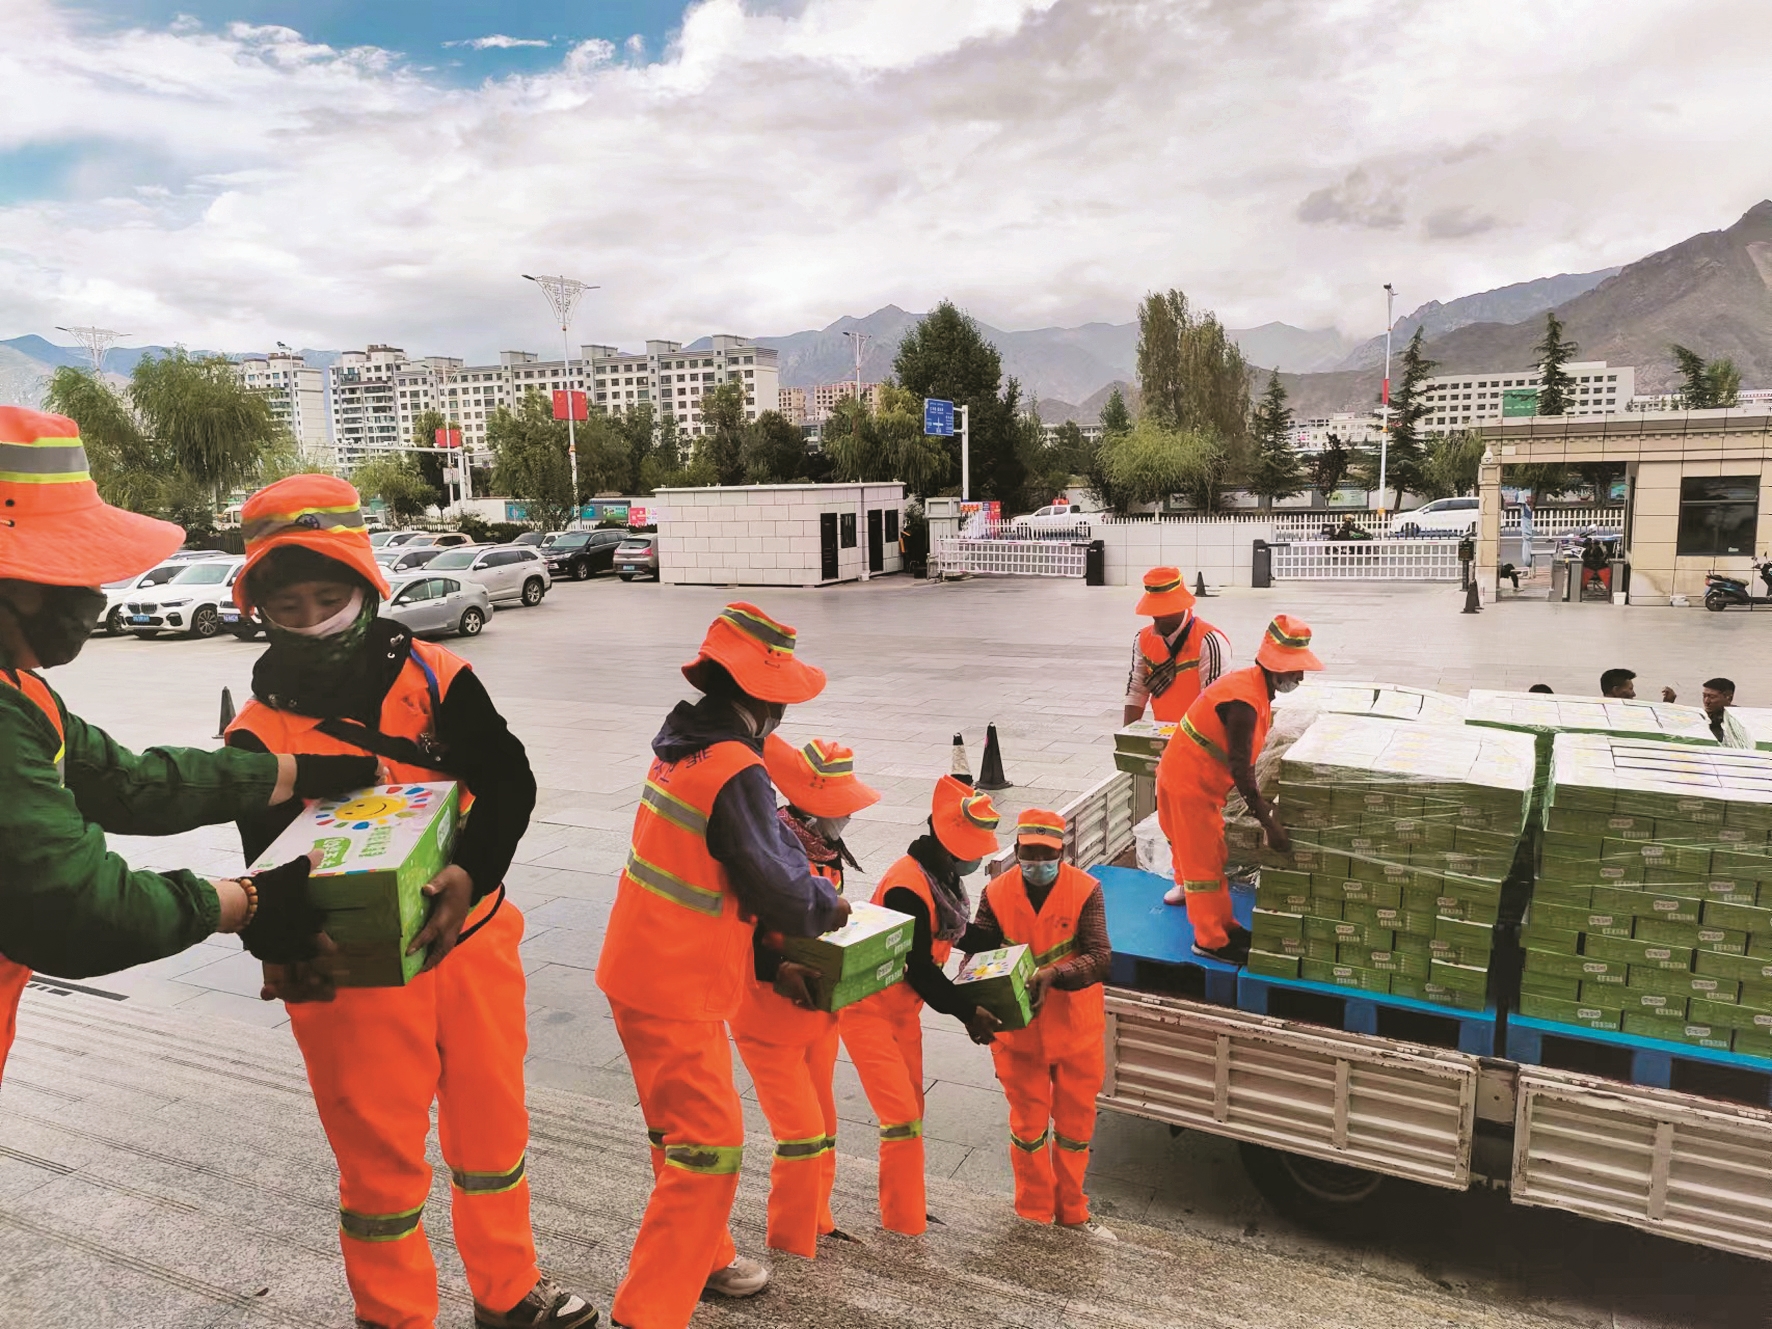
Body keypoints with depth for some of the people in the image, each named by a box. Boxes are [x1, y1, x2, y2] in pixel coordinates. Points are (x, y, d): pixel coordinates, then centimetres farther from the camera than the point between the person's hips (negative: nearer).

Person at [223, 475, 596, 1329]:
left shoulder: (434, 676, -7)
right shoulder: (261, 736, -7)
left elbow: (509, 780, -14)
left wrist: (470, 874, -32)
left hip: (471, 945, 2)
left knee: (492, 1128, 18)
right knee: (381, 1163, 12)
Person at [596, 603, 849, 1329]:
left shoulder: (687, 745, 5)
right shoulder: (734, 770, -24)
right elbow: (780, 893, -20)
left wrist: (799, 873, 4)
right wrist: (829, 905, -2)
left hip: (645, 968, 10)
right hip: (672, 988, -10)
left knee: (683, 1129, 23)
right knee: (709, 1146, -1)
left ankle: (699, 1256, 40)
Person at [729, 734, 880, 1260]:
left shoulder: (826, 850, 3)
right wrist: (777, 970, -35)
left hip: (817, 1011, 8)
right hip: (770, 1017, -8)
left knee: (823, 1129, 19)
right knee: (804, 1135, -4)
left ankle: (816, 1222, 39)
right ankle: (789, 1247, 15)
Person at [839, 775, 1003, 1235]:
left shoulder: (943, 876, 0)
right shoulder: (907, 888, -29)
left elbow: (955, 933, 15)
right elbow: (919, 969, -25)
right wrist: (967, 1013, -18)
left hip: (903, 1009, 9)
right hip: (869, 1011, -9)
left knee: (911, 1112, 16)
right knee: (903, 1118, -8)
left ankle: (906, 1210, 30)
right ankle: (905, 1229, 3)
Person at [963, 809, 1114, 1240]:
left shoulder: (1085, 890, -14)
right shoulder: (997, 894, -9)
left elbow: (1100, 958, -21)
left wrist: (1053, 975, -37)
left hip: (1077, 1030, 0)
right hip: (1018, 1030, 0)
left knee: (1075, 1123, 16)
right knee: (1028, 1123, 14)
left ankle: (1071, 1211, 37)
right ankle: (1034, 1212, 35)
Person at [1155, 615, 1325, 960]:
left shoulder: (1257, 689, 4)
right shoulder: (1244, 701, -27)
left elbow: (1244, 760, 13)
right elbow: (1241, 770, -27)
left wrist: (1259, 802, 12)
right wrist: (1269, 824, -23)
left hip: (1202, 782, 10)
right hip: (1187, 783, -10)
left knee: (1213, 855, 19)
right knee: (1202, 862, 1)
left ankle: (1223, 925, 31)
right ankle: (1210, 941, 12)